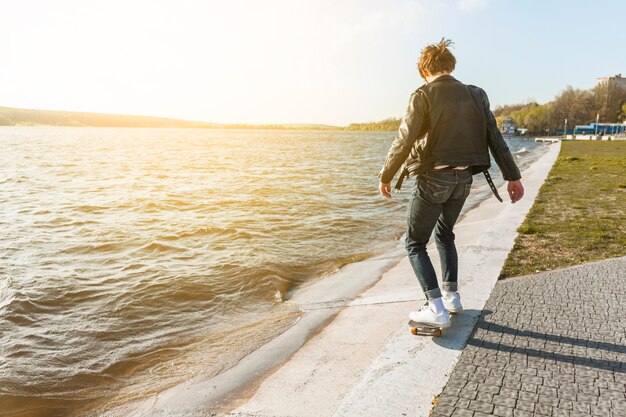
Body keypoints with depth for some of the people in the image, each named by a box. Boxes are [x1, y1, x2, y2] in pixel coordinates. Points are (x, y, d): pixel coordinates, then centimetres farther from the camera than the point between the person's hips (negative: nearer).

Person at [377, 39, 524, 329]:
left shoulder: (423, 96, -7)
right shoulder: (474, 95, 10)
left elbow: (404, 141, -12)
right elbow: (495, 138, 6)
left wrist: (385, 176, -2)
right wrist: (512, 176, 7)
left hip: (434, 177, -6)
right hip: (464, 178, 6)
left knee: (415, 243, 6)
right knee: (444, 234, 26)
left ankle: (436, 308, -4)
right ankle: (451, 295, 27)